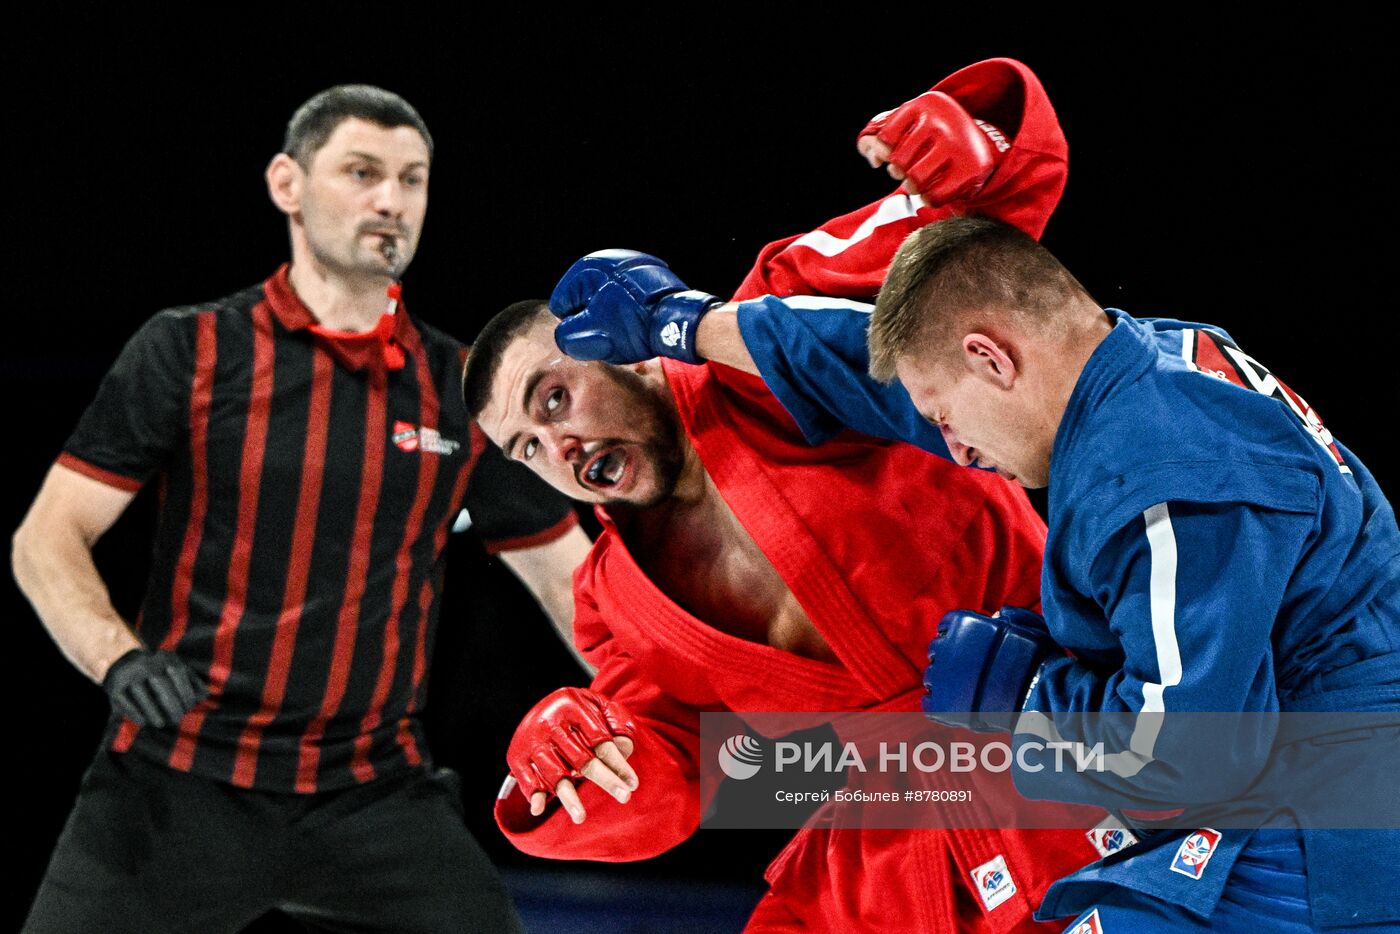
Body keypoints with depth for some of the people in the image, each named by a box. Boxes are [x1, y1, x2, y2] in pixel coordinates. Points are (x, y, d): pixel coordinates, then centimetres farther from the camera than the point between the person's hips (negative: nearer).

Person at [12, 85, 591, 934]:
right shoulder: (189, 352, -1)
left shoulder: (464, 390, 6)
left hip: (375, 796, 2)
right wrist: (120, 660, -20)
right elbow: (48, 538, -2)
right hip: (178, 788, -2)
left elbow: (572, 576, 13)